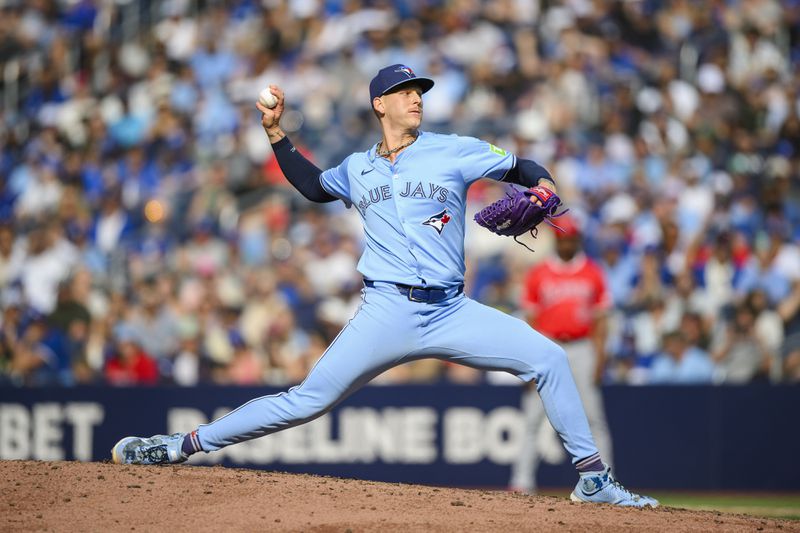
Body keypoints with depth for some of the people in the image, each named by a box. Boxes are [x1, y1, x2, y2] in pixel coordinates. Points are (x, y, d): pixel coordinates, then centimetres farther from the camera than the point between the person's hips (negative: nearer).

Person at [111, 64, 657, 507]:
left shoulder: (454, 151, 6)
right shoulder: (357, 169, 15)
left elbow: (522, 167, 9)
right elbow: (314, 185, 34)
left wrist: (542, 188, -14)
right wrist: (276, 131, 25)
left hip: (450, 312, 0)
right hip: (386, 313, 0)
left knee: (548, 358, -14)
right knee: (309, 399, -8)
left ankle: (593, 477, -4)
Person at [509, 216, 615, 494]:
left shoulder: (593, 273, 6)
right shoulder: (538, 274, 5)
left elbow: (600, 319, 6)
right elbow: (531, 320, 5)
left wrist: (599, 357, -3)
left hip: (582, 348, 0)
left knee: (593, 417, -3)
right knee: (532, 418, -5)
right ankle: (522, 482, -3)